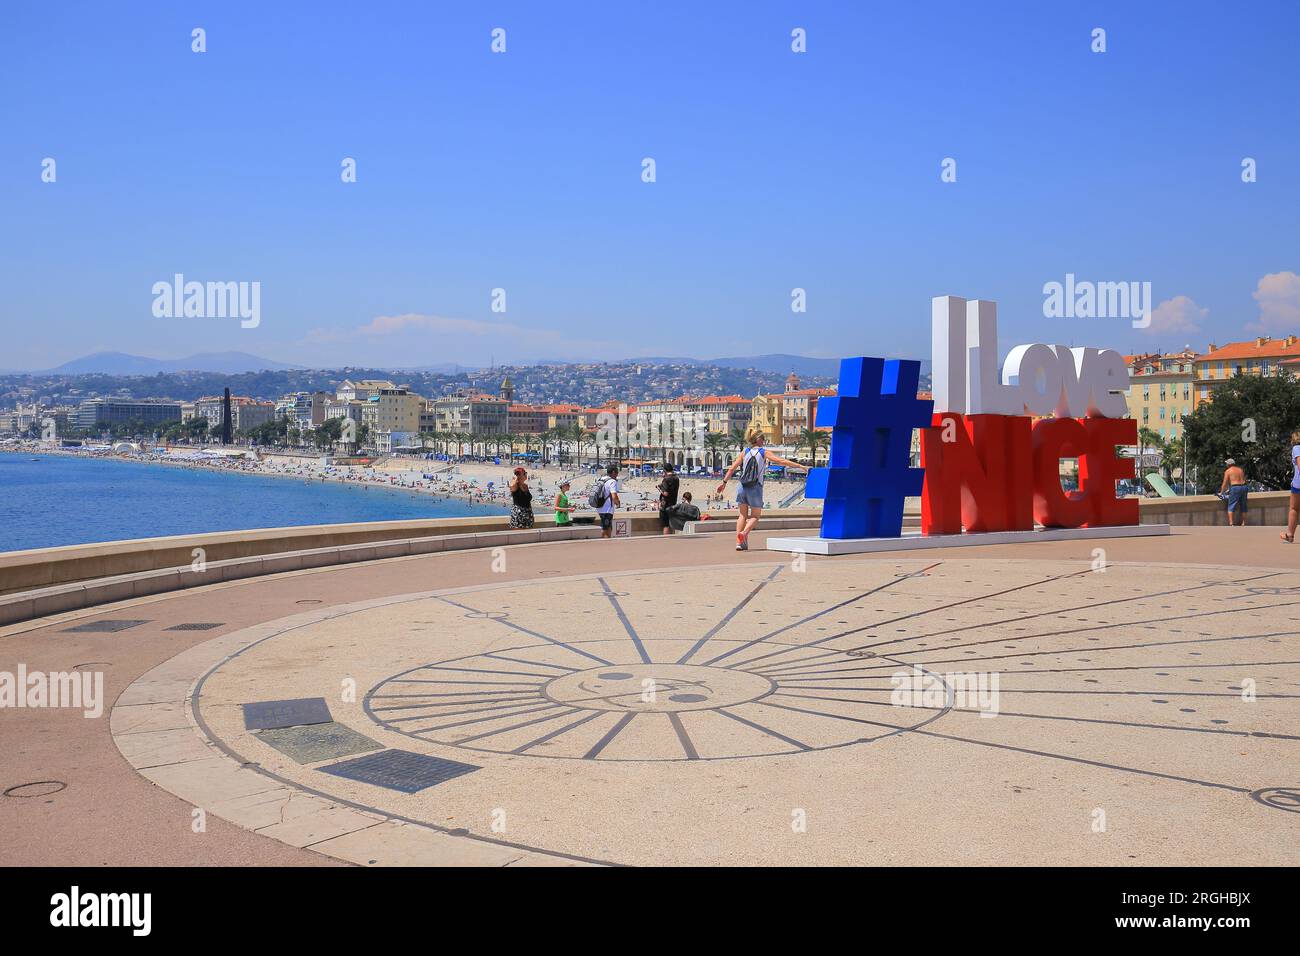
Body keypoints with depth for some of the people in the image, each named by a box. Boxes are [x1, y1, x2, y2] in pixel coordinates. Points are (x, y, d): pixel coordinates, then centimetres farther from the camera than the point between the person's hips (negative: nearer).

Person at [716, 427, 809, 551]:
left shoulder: (744, 453, 5)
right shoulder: (764, 453, -2)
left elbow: (732, 468, 1)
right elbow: (782, 461, -7)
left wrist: (724, 482, 8)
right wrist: (800, 466, -3)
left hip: (743, 488, 3)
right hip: (755, 489, -3)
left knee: (743, 515, 14)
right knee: (755, 516, 11)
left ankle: (739, 542, 5)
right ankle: (744, 532, -17)